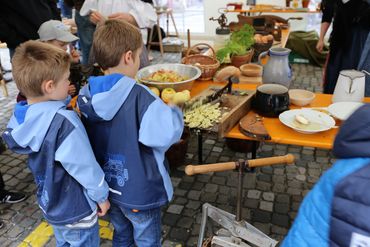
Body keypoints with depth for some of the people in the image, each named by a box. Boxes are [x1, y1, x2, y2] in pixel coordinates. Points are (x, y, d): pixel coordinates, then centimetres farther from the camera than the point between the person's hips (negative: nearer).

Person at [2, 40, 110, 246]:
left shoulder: (21, 117, -9)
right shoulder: (64, 122, -33)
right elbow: (84, 165, -26)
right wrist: (102, 195, -9)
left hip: (49, 203, 7)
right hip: (76, 210, -7)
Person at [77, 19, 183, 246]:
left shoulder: (86, 95, -8)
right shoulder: (139, 96, -28)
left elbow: (88, 139, 2)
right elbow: (168, 133, -33)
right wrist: (173, 109, -12)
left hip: (108, 186, 6)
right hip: (139, 191, -5)